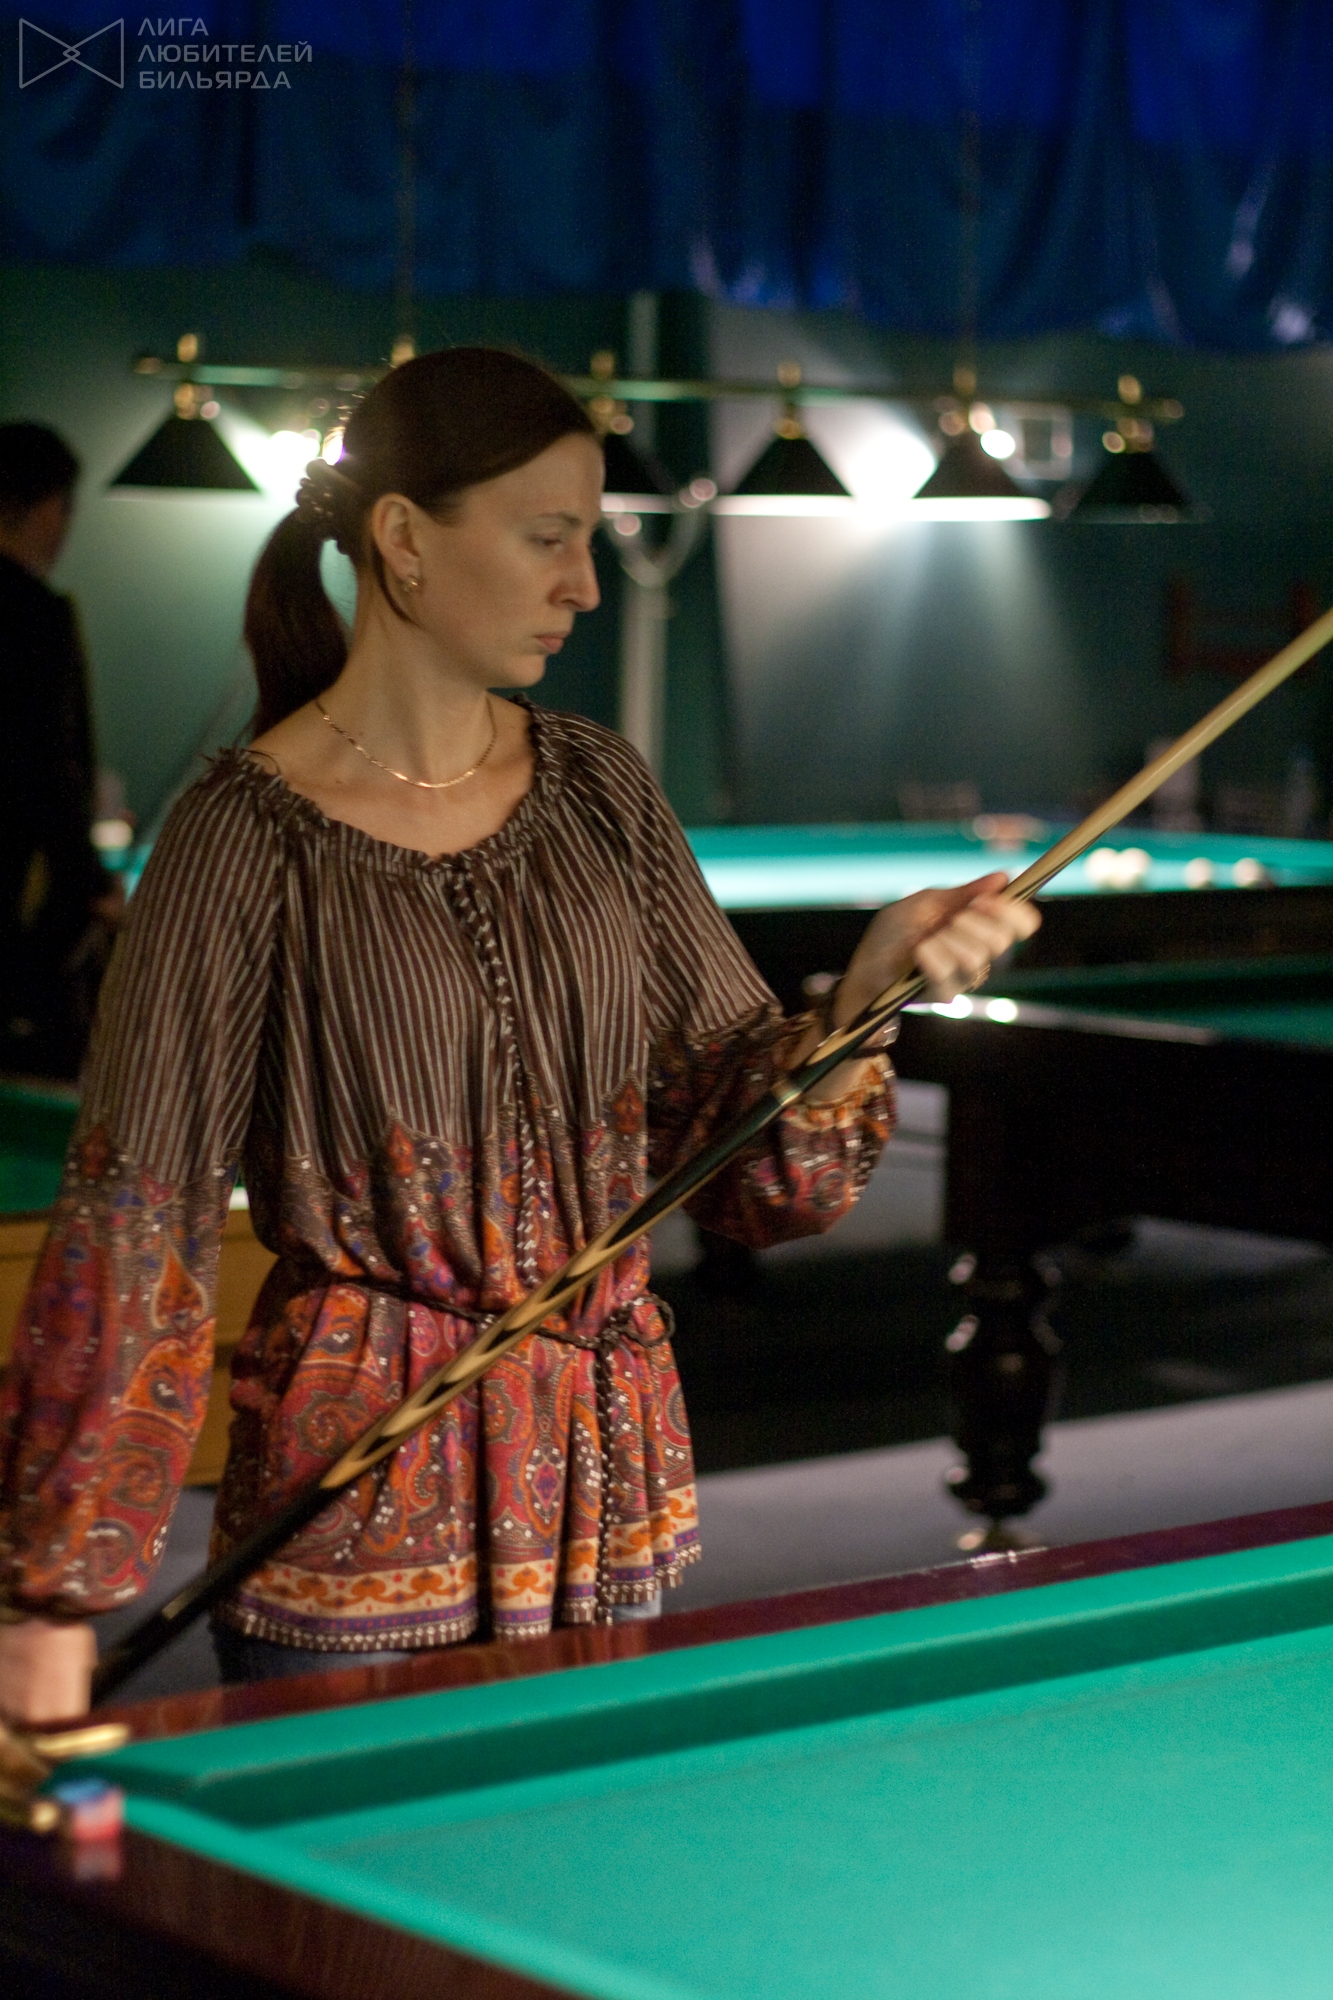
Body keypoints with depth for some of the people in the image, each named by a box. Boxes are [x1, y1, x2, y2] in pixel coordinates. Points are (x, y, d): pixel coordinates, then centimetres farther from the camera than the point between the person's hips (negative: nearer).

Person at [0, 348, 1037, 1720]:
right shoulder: (251, 835, -11)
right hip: (361, 1487, -5)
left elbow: (744, 1154, 7)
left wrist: (868, 990, -13)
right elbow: (136, 1215, -11)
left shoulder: (598, 789, 5)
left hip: (614, 1478, 5)